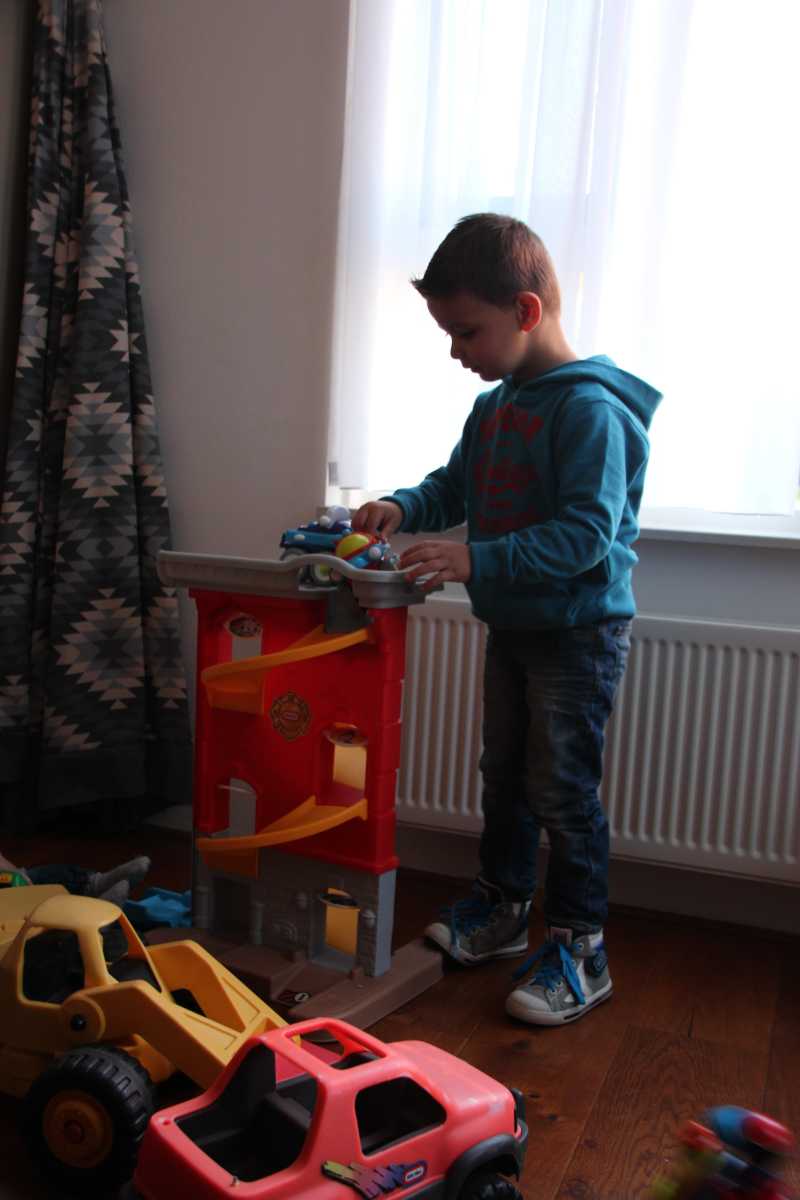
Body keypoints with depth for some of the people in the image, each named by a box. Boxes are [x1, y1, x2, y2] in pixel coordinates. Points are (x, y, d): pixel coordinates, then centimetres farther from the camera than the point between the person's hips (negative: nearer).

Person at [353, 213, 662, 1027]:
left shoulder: (589, 407, -20)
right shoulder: (494, 407, 8)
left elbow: (587, 532, -27)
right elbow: (455, 484, 18)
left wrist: (477, 561, -33)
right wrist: (403, 509, -3)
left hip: (579, 631, -9)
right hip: (511, 625, 9)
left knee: (562, 790, -2)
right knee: (503, 775, 18)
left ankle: (579, 950, 14)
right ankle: (499, 911, 36)